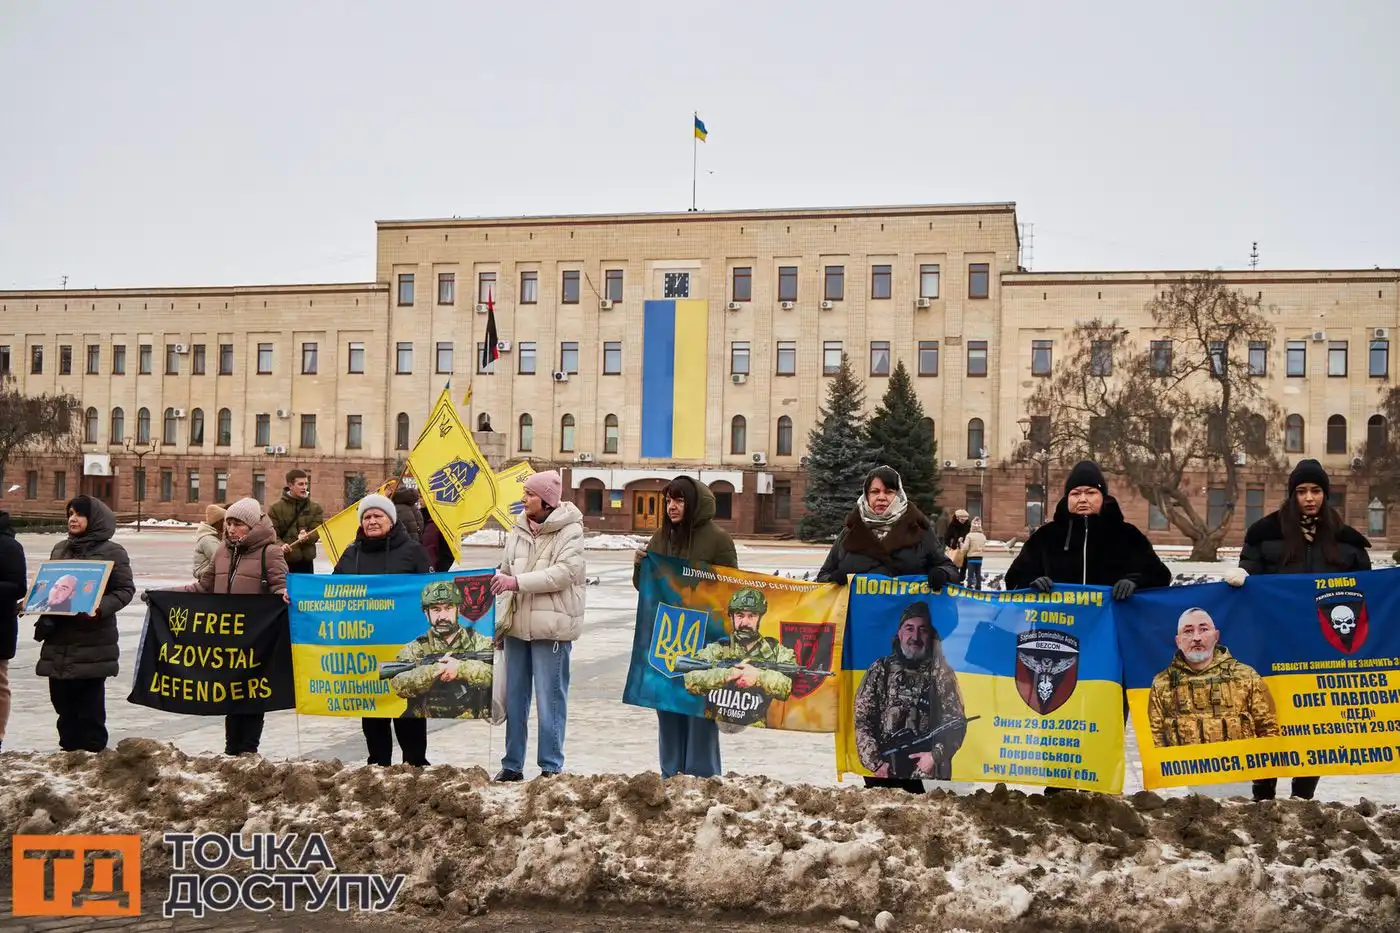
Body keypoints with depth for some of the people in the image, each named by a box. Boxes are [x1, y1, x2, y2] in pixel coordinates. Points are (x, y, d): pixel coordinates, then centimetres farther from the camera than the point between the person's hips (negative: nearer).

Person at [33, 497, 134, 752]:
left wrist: (100, 608, -22)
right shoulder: (60, 549, 15)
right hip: (59, 639, 6)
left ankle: (92, 752, 6)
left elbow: (125, 590, -7)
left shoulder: (112, 552, -3)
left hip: (93, 641, -6)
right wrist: (45, 615, 5)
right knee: (62, 699, 10)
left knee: (90, 703, -2)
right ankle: (69, 749, 22)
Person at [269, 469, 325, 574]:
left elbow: (317, 531, 1)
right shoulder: (276, 508, 0)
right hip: (284, 560, -2)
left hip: (306, 561, 3)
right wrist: (280, 545, -23)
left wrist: (307, 537, -22)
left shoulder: (315, 508, 8)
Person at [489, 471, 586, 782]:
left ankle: (551, 767, 10)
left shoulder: (570, 530, -8)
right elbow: (506, 569, 18)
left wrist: (517, 582, -22)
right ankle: (512, 764, 24)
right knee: (514, 697, 13)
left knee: (550, 699, -1)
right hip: (517, 624, 7)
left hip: (551, 626, -6)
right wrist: (496, 580, -2)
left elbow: (565, 573, -19)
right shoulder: (518, 529, 12)